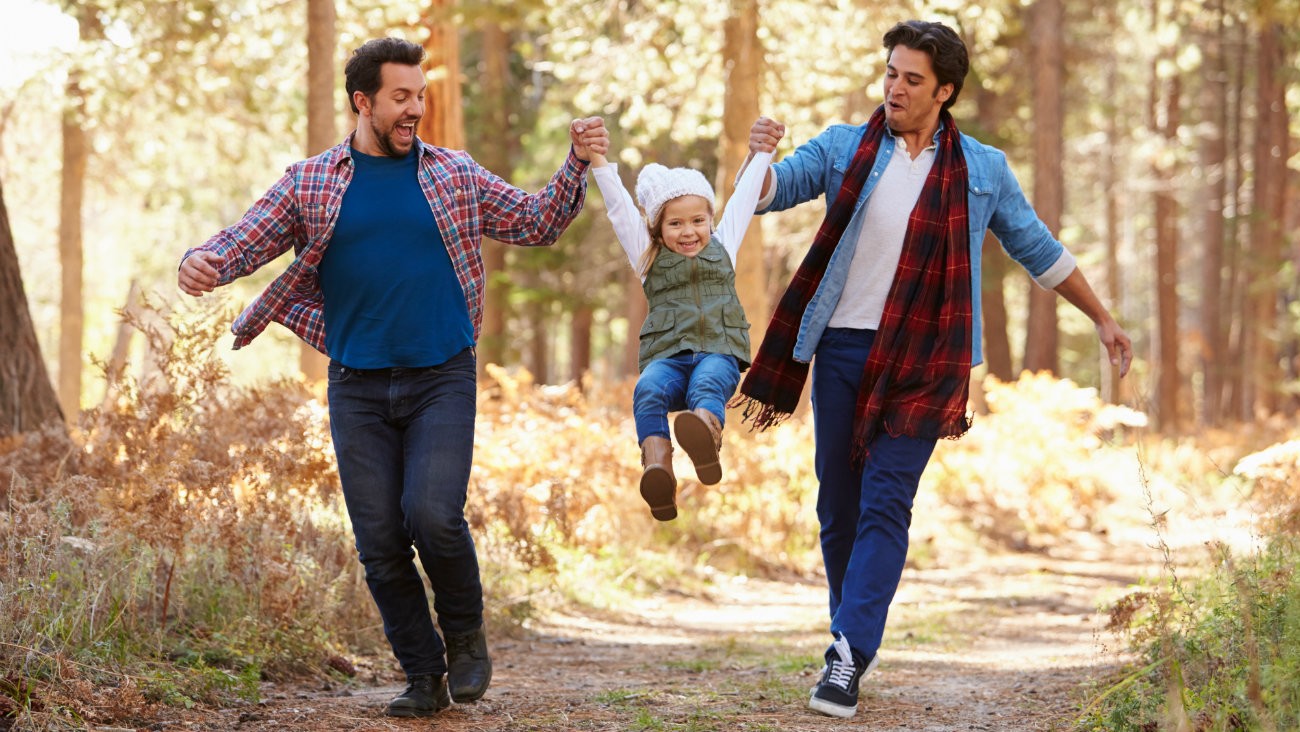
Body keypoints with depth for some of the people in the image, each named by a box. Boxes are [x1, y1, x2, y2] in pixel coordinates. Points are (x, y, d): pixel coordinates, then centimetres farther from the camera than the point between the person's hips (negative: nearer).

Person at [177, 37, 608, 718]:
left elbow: (537, 222, 12)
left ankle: (465, 632, 9)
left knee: (433, 514, -19)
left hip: (442, 379, -1)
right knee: (379, 540, -1)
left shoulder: (454, 175, 7)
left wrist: (577, 164, -3)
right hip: (358, 386, 1)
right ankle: (423, 676, 15)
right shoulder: (310, 183, 4)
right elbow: (244, 240, 1)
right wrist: (202, 263, -21)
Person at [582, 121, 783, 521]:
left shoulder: (722, 247, 25)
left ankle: (706, 433, -69)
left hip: (719, 352, 0)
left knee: (707, 385, -36)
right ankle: (657, 466, -56)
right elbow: (620, 208, 17)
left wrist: (763, 152, 35)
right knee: (648, 391, -34)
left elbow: (744, 197, 31)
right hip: (666, 355, 1)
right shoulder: (650, 259, 22)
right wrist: (597, 160, 12)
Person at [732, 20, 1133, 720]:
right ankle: (851, 637, 22)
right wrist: (755, 158, -26)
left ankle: (849, 659, -17)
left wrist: (1102, 319, 22)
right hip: (843, 348, 2)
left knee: (885, 504, -12)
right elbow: (771, 190, -2)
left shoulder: (982, 170, 6)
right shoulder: (844, 148, 7)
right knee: (838, 506, 6)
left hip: (921, 360, -2)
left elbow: (1037, 249, 17)